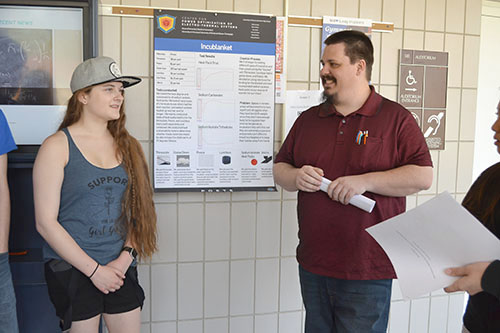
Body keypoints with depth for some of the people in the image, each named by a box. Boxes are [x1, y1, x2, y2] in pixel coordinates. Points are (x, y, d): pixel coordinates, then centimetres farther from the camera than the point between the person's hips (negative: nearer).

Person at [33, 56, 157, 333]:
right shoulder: (57, 146, -7)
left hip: (121, 269, 4)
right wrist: (94, 269, -12)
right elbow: (45, 222, -11)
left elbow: (138, 210, 6)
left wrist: (125, 257, -8)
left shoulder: (127, 146, 7)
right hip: (72, 270, -4)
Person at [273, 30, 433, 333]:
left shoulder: (395, 118, -3)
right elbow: (280, 168, 13)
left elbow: (423, 176, -10)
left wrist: (364, 181, -20)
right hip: (312, 264, 5)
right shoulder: (309, 119, 10)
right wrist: (296, 177, -10)